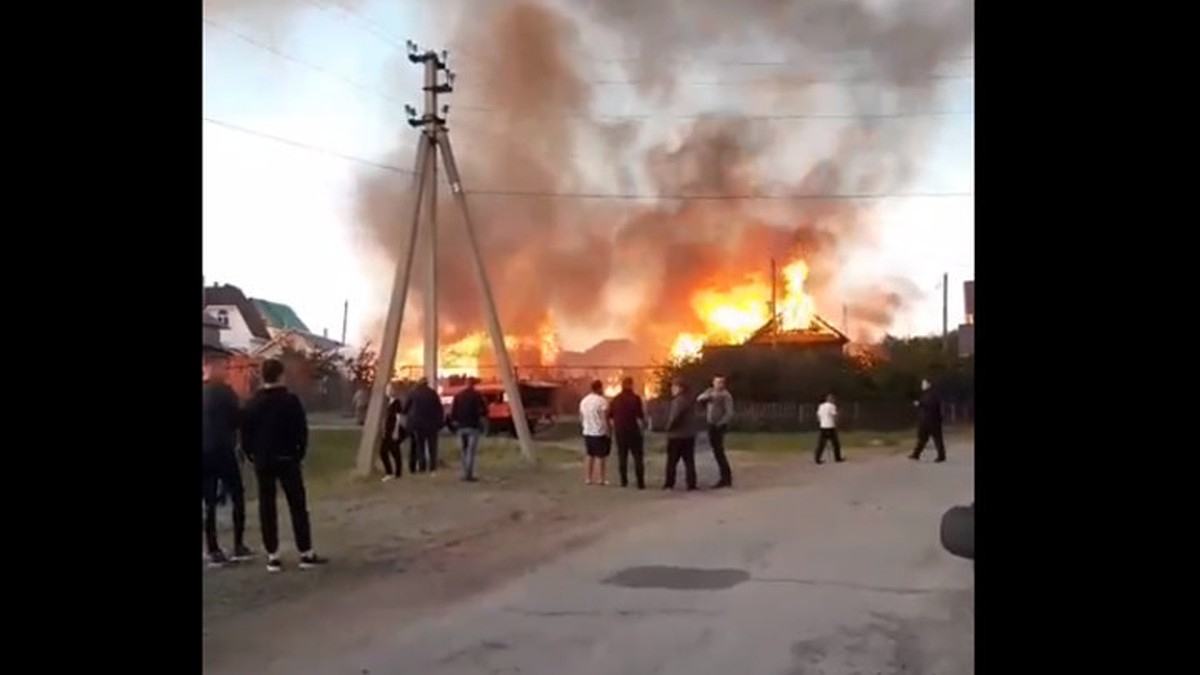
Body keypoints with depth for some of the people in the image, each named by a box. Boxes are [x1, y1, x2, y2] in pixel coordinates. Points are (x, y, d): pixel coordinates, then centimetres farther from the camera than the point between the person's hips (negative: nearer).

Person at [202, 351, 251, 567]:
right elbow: (238, 419, -8)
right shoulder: (224, 392, -11)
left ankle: (213, 551, 6)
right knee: (237, 497, 8)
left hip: (205, 454, 5)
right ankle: (239, 546, 6)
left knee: (209, 503, 8)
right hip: (223, 452, -5)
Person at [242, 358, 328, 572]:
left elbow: (245, 433, 2)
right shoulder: (291, 400, -9)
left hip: (262, 460, 3)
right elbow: (302, 430, -9)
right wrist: (300, 453, 3)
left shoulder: (252, 403, 1)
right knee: (298, 506, 2)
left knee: (267, 508, 7)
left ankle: (272, 556, 5)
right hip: (287, 459, -3)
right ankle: (306, 554, 2)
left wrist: (252, 455, 13)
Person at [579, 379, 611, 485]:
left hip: (587, 432, 7)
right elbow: (605, 418, -17)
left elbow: (581, 418, 13)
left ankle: (588, 479, 16)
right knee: (600, 457, -1)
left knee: (590, 456, 15)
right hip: (600, 433, -7)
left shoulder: (584, 401, 8)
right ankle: (599, 479, -1)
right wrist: (608, 432, -11)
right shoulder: (602, 401, -14)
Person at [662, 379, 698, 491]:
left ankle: (669, 483, 7)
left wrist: (669, 427, -10)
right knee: (689, 461, 7)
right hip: (689, 435, 8)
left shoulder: (679, 400, -18)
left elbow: (674, 417, -27)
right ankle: (691, 483, 4)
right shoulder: (690, 400, 11)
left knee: (672, 461, 4)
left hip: (676, 435, -8)